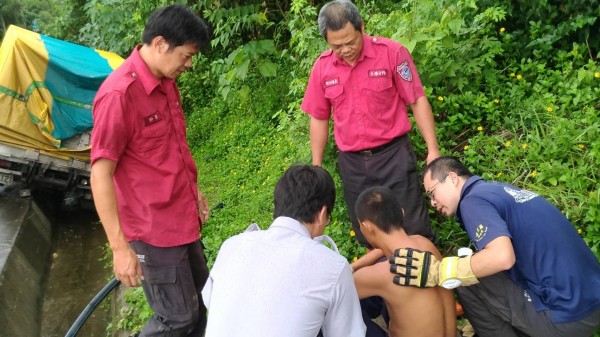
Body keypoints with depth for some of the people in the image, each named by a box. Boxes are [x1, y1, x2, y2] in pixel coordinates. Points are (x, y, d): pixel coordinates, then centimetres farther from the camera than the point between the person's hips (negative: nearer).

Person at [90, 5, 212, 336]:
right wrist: (120, 247, -20)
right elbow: (100, 176, -21)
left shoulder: (166, 82, 5)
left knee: (200, 302, 19)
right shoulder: (119, 94, -22)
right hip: (153, 229, -8)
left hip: (183, 218, 8)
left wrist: (194, 191, 22)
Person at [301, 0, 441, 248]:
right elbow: (319, 118, 9)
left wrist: (433, 149, -10)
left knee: (414, 229, 4)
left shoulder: (391, 52, -10)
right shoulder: (322, 67, -1)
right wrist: (316, 166, 10)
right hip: (351, 162, 3)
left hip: (393, 154, -3)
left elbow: (417, 100, -5)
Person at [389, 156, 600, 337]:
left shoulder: (473, 200, -12)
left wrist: (437, 270, -21)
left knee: (467, 283, -1)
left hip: (565, 317, -8)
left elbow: (502, 257, -27)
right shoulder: (496, 189, 15)